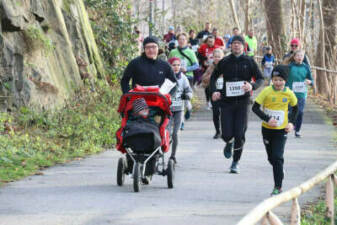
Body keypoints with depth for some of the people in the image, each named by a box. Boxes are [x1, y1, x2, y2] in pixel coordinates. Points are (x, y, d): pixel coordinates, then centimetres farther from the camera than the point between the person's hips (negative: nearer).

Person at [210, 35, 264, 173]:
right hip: (226, 101, 1)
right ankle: (229, 143, 33)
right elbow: (214, 77, 18)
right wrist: (214, 91, 0)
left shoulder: (249, 61, 3)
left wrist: (252, 86, -16)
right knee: (226, 135, -6)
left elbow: (260, 79, 6)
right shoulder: (224, 62, 5)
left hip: (242, 102, -1)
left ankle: (236, 162, 14)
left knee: (239, 135, -5)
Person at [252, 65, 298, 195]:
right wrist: (267, 119, -21)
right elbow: (255, 107, -11)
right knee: (271, 158, 11)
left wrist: (291, 122, 1)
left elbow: (295, 108, 13)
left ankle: (278, 187, -10)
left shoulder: (289, 94, -6)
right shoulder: (267, 92, -12)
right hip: (267, 129, 1)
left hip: (281, 130, -1)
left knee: (277, 158, -13)